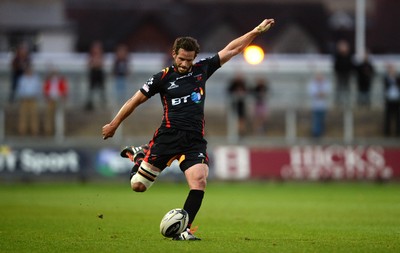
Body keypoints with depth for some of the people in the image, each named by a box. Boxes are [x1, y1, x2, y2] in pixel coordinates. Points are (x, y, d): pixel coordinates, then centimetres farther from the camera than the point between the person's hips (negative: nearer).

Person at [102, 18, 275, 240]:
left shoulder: (202, 69, 9)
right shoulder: (163, 77, 1)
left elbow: (231, 49, 14)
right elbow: (135, 100, 8)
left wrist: (256, 31, 11)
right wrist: (113, 125, 12)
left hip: (195, 140, 2)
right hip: (168, 136, -2)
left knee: (199, 182, -21)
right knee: (138, 185, -2)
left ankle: (183, 230, -10)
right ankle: (138, 155, 32)